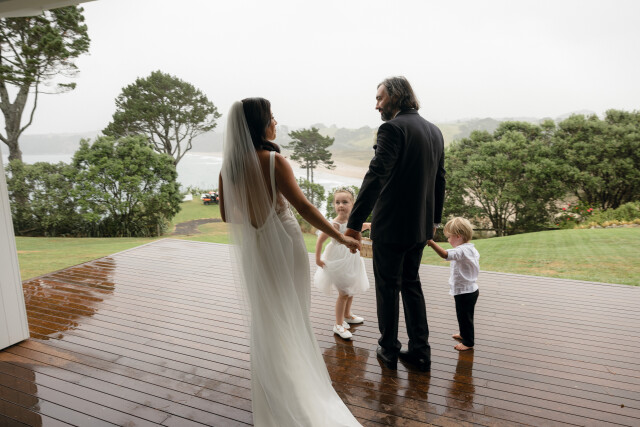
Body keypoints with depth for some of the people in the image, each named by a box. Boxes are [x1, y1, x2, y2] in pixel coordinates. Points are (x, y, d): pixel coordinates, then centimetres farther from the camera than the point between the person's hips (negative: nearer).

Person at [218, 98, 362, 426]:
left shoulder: (229, 166, -4)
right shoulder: (274, 160, -18)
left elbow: (226, 215, 2)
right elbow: (302, 206, -21)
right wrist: (340, 237, -15)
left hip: (251, 249, 5)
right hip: (283, 245, -4)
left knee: (264, 318, 21)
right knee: (292, 316, 15)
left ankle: (273, 390, 36)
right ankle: (299, 381, 31)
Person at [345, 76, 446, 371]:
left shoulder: (393, 128, -15)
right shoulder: (434, 131, 11)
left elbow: (375, 178, -24)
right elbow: (439, 180, 16)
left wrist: (355, 223, -23)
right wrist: (434, 219, 24)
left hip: (391, 225, -8)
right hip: (420, 225, 8)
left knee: (387, 287, 8)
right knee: (411, 283, 19)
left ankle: (389, 351, 23)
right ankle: (420, 352, 25)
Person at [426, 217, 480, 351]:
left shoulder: (461, 251, -27)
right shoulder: (472, 249, 6)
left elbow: (445, 254, -44)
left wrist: (430, 242, -47)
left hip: (464, 292, -10)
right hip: (471, 289, 10)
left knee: (465, 316, 4)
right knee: (464, 315, 26)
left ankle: (468, 342, 17)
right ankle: (464, 334, 43)